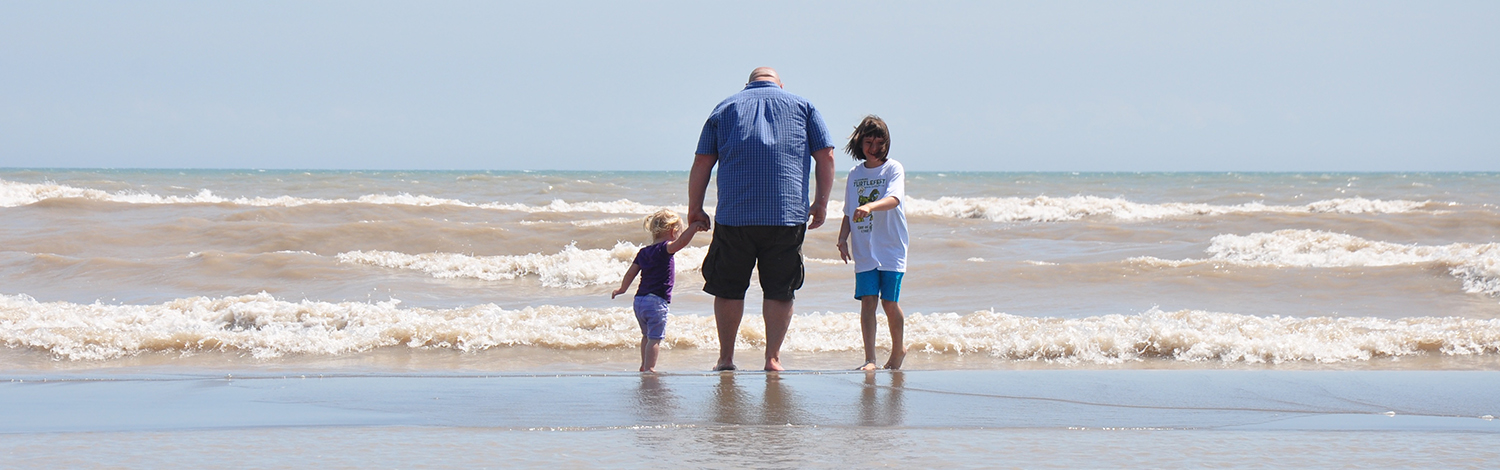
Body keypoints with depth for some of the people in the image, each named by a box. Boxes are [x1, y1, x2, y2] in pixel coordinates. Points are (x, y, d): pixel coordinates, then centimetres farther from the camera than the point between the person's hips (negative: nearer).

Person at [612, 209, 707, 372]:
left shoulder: (643, 252, 12)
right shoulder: (664, 249, -10)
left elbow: (631, 272, 17)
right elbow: (681, 242, -30)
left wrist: (622, 289, 31)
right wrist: (693, 228, -37)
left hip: (639, 301, 8)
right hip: (657, 301, -8)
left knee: (647, 335, 24)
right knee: (655, 338, -7)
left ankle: (644, 365, 36)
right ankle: (649, 368, -13)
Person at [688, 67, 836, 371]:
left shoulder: (725, 109, 14)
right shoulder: (802, 106, 13)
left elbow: (702, 162, 9)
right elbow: (826, 156, 7)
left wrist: (695, 208, 14)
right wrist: (821, 202, 13)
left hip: (734, 216, 0)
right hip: (788, 215, 0)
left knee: (728, 289, 10)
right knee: (780, 290, 8)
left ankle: (726, 357, 13)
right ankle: (773, 357, 5)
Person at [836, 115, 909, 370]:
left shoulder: (893, 169, -3)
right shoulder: (855, 173, 11)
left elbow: (894, 199, -22)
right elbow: (849, 213, 17)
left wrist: (870, 206, -39)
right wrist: (843, 238, 3)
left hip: (891, 248, -3)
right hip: (864, 250, 3)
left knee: (889, 302, -1)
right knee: (868, 300, -7)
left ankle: (898, 349, 23)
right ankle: (869, 359, -10)